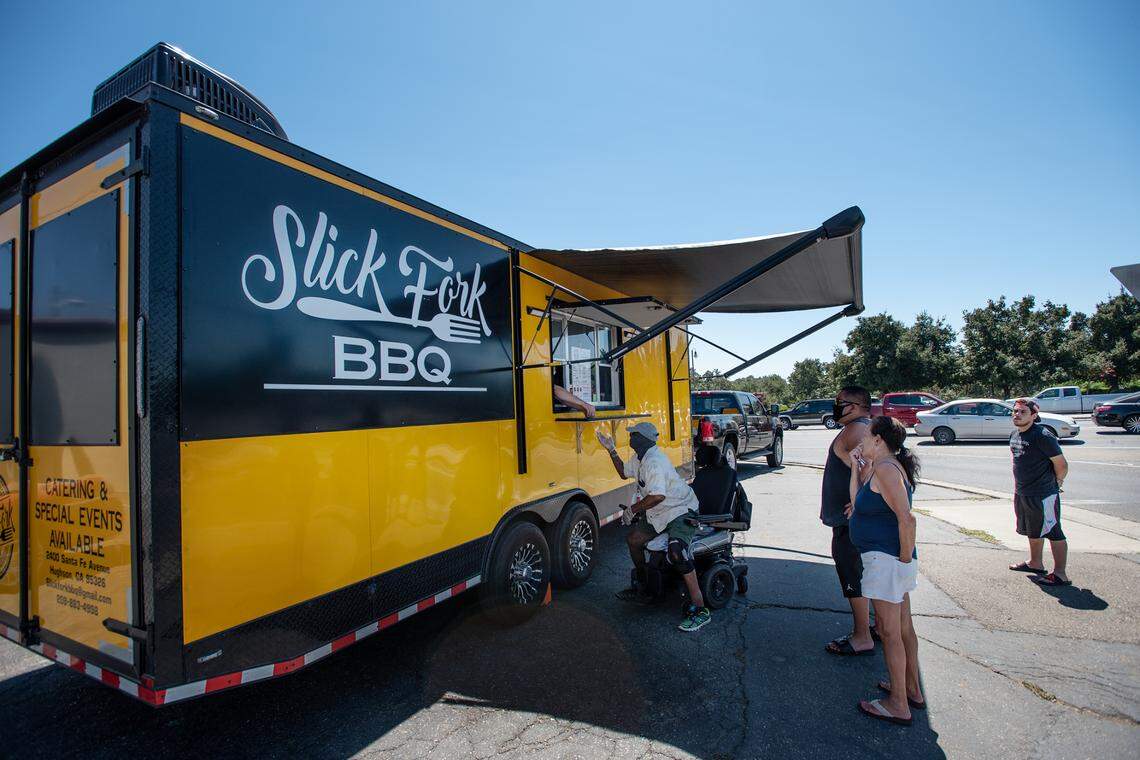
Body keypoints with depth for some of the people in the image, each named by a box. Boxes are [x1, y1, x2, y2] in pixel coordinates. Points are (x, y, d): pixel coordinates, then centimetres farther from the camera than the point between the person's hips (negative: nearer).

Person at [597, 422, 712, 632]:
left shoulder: (654, 461, -25)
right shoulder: (639, 459, 8)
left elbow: (658, 496, -34)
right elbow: (624, 472, 28)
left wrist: (633, 509, -18)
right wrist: (611, 450, 17)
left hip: (681, 512, -11)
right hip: (659, 514, 11)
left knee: (676, 551, -31)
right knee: (633, 539, 10)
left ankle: (700, 608, -25)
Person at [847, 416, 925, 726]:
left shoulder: (885, 468, -20)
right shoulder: (884, 467, 11)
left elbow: (907, 518, -27)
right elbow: (858, 502, 17)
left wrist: (904, 558, -18)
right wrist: (856, 468, 12)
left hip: (886, 558, -10)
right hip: (891, 558, 10)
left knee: (889, 631, 2)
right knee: (903, 627, 21)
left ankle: (898, 705, 14)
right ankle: (912, 689, 36)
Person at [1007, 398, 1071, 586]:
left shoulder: (1042, 435, -19)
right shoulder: (1014, 434, 7)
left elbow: (1062, 465, -16)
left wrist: (1054, 484, -2)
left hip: (1043, 495, -9)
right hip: (1021, 493, 9)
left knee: (1053, 533, 0)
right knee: (1033, 531, 22)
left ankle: (1060, 574, 8)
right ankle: (1035, 563, 37)